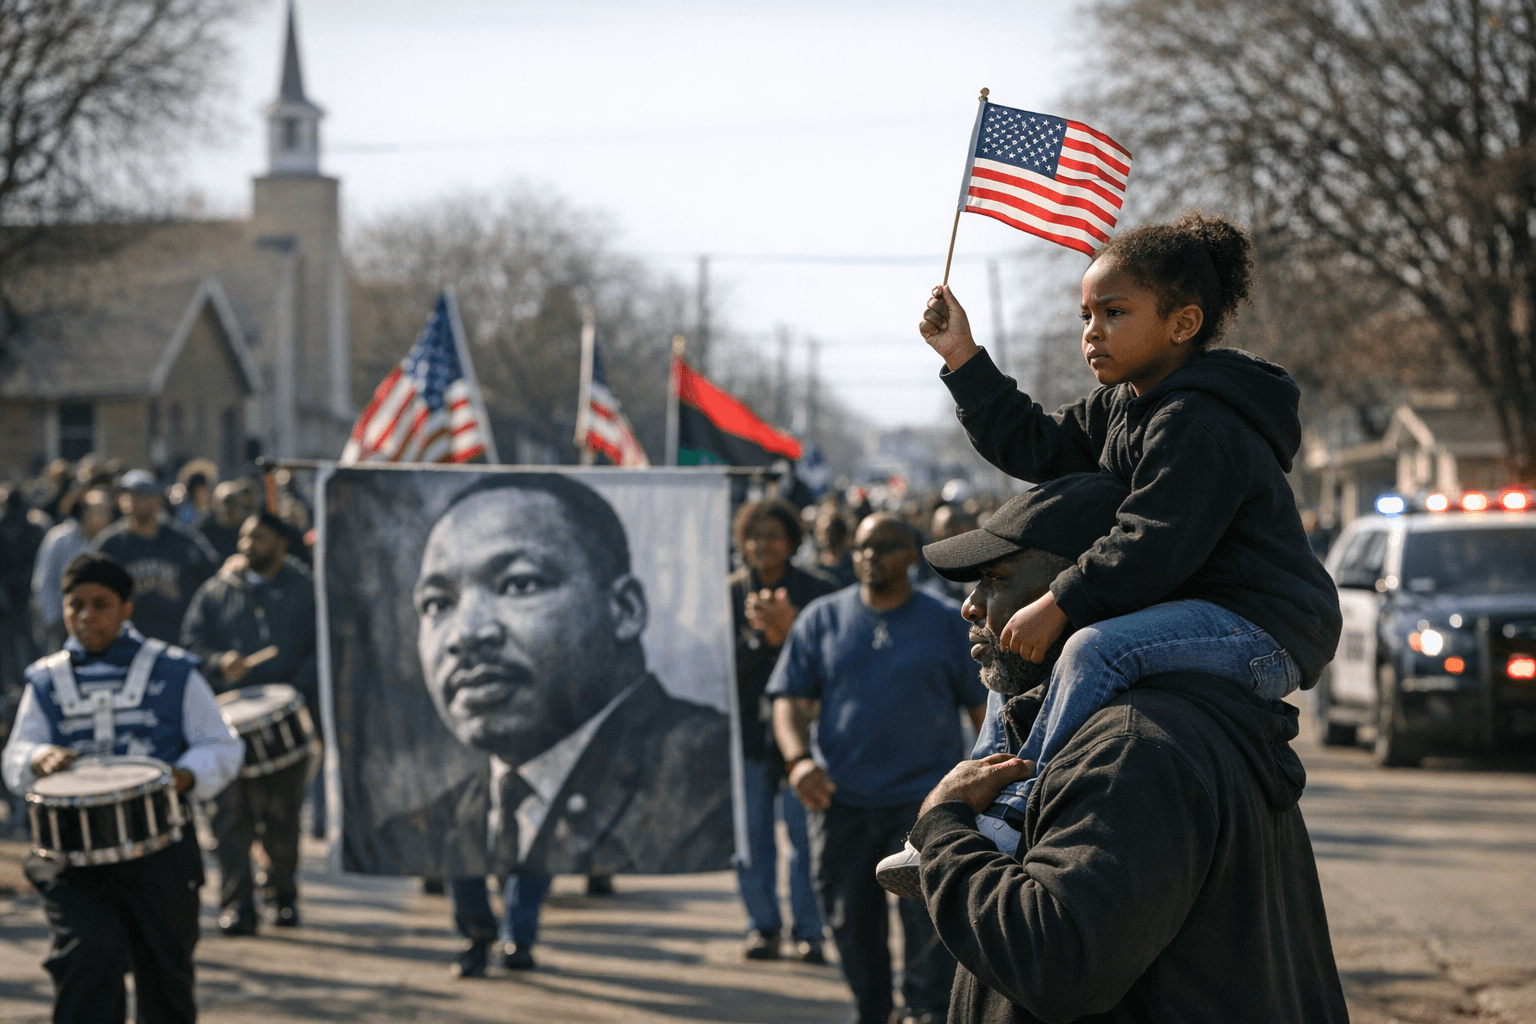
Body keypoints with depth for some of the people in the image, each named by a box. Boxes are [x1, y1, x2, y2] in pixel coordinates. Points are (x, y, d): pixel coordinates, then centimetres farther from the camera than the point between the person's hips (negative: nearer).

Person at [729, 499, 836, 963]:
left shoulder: (819, 592, 2)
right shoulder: (729, 594, 6)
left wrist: (790, 628, -18)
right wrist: (763, 637, -16)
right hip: (748, 729, 2)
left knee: (806, 833, -4)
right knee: (752, 836, 4)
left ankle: (808, 930, 4)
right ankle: (762, 925, 14)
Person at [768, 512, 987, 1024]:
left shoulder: (946, 622, 5)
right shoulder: (821, 618, 9)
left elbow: (983, 706, 6)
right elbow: (790, 698, 6)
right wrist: (798, 758, -12)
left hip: (924, 797, -2)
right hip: (840, 800, 2)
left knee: (928, 918, -9)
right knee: (850, 920, 9)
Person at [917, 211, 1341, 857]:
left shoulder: (1198, 425, -19)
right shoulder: (1120, 408, 13)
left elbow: (1154, 545, -27)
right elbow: (1034, 447, 20)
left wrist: (1059, 604, -24)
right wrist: (963, 359, 17)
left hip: (1262, 630, -11)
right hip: (1206, 614, 11)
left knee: (1097, 649, -33)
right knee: (1015, 646, 18)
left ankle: (1018, 816, -29)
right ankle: (979, 798, 12)